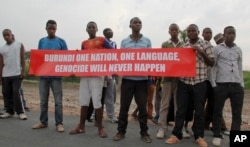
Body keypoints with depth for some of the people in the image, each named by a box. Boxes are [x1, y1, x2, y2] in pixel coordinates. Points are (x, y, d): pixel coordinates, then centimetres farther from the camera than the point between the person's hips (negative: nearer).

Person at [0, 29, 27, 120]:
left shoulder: (19, 45, 4)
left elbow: (22, 59, 0)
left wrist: (23, 71, -8)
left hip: (17, 74, -4)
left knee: (16, 93, -7)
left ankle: (21, 112, 1)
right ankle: (9, 111, 18)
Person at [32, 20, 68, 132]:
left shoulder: (61, 41, 3)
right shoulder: (41, 41, 11)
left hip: (56, 75, -3)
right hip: (43, 74, 3)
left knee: (58, 101, 1)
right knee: (43, 101, 11)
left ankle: (59, 123, 9)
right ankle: (43, 122, 24)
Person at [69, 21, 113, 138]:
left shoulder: (102, 40, 3)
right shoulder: (84, 43, 17)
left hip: (97, 74, -5)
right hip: (84, 74, 5)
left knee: (97, 101, -5)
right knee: (83, 101, 8)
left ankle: (100, 128, 8)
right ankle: (81, 126, 19)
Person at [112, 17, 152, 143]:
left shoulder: (147, 41, 7)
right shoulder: (124, 42, 8)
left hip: (142, 79, 0)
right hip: (127, 78, 0)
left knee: (142, 107, 6)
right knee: (124, 106, 6)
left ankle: (144, 132, 20)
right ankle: (121, 131, 19)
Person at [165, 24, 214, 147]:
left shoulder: (205, 44, 5)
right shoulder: (183, 46, 11)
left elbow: (211, 63, 2)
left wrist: (201, 52, -12)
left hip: (199, 83, -1)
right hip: (183, 82, 2)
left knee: (199, 110, 7)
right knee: (181, 109, 5)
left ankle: (199, 136, 22)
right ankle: (177, 135, 16)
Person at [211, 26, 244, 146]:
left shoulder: (238, 50, 15)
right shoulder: (217, 49, 2)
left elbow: (240, 68, 19)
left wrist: (242, 84, 12)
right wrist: (213, 84, -8)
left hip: (237, 86, 4)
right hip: (221, 85, -3)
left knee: (237, 113, 4)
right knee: (217, 111, 3)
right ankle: (217, 136, 17)